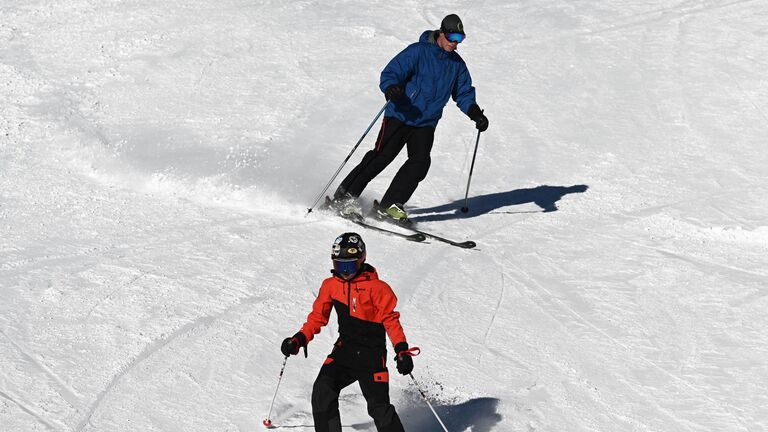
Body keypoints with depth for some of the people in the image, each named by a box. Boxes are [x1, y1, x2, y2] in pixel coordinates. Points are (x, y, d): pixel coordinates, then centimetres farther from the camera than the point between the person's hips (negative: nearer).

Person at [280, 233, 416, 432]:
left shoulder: (377, 288, -11)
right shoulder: (330, 285, 3)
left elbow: (391, 320, -8)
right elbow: (317, 316, 10)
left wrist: (402, 350, -18)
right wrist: (299, 339, -4)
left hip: (371, 354, -4)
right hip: (344, 349, 4)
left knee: (378, 406, -10)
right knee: (322, 391, -15)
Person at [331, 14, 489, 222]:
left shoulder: (457, 64, 9)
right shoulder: (417, 52, -10)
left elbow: (464, 94, 18)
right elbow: (390, 73, -14)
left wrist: (475, 113, 0)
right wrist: (390, 88, -37)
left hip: (426, 124, 5)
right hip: (399, 116, -5)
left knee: (420, 162, -14)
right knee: (381, 157, -10)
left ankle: (390, 205, -8)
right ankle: (343, 197, 0)